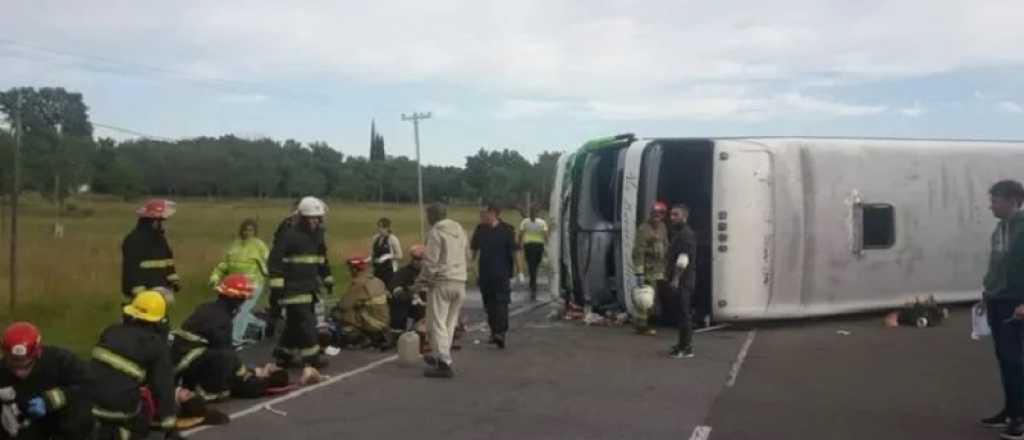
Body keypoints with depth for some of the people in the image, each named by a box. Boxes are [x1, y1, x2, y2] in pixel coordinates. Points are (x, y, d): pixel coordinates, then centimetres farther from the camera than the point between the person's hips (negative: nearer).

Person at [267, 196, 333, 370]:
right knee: (306, 323, -10)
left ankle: (284, 355, 24)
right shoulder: (288, 235, -13)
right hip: (293, 288, -8)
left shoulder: (317, 236, 13)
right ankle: (311, 357, -3)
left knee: (295, 323, 13)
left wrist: (327, 279, 27)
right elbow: (275, 261, -16)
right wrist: (276, 286, -21)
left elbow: (322, 260, 26)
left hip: (310, 288, 8)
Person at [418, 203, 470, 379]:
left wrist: (423, 278, 1)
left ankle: (444, 363, -10)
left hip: (441, 282, -7)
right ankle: (439, 356, 27)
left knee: (438, 323, -4)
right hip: (460, 282, 7)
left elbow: (431, 260, -13)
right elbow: (467, 255, 16)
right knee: (449, 323, 16)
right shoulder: (459, 230, 13)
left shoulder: (436, 232, -9)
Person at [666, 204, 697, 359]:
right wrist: (668, 275, 18)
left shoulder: (686, 234, -15)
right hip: (679, 280, 10)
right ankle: (683, 343, 25)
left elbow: (683, 260, -22)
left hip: (683, 280, -10)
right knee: (682, 312, 16)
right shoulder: (676, 233, 16)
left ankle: (687, 348, -4)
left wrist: (675, 279, -23)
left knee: (684, 313, -7)